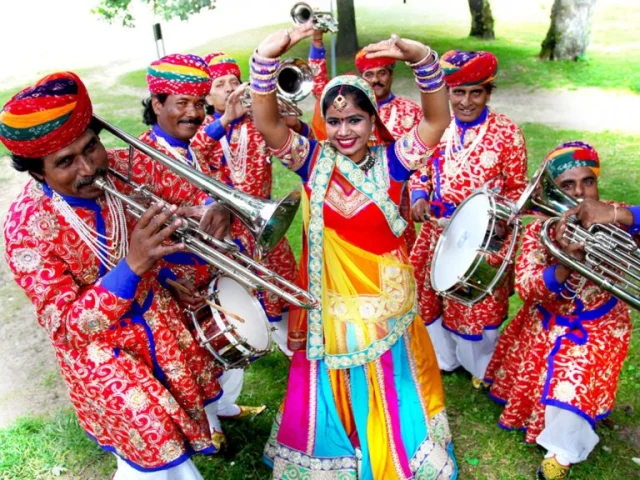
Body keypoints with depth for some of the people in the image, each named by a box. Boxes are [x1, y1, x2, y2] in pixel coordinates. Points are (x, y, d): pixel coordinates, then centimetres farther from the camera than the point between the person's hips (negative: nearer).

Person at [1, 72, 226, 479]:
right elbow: (64, 326, -27)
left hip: (154, 314, 5)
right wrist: (132, 266, -42)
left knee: (193, 388, 25)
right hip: (95, 344, -4)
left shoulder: (115, 169, -16)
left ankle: (207, 430, 57)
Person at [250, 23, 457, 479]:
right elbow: (267, 122, -19)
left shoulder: (391, 161, -9)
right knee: (327, 388, 18)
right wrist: (266, 59, -34)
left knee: (391, 388, 20)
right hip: (330, 300, 0)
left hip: (385, 298, 0)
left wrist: (423, 61, -36)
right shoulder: (313, 161, -8)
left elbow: (437, 122, -20)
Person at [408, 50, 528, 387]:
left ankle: (482, 366, 38)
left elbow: (517, 189, -2)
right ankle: (441, 357, 41)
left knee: (480, 303, 9)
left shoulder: (507, 133, -9)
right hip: (437, 232, 3)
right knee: (430, 294, 14)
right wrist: (419, 197, -11)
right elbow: (419, 172, 9)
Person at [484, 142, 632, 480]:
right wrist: (566, 265, -45)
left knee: (572, 390, -15)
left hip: (598, 327, -2)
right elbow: (525, 287, -26)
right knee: (531, 377, 20)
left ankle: (562, 451, 14)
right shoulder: (539, 229, -16)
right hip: (545, 323, 2)